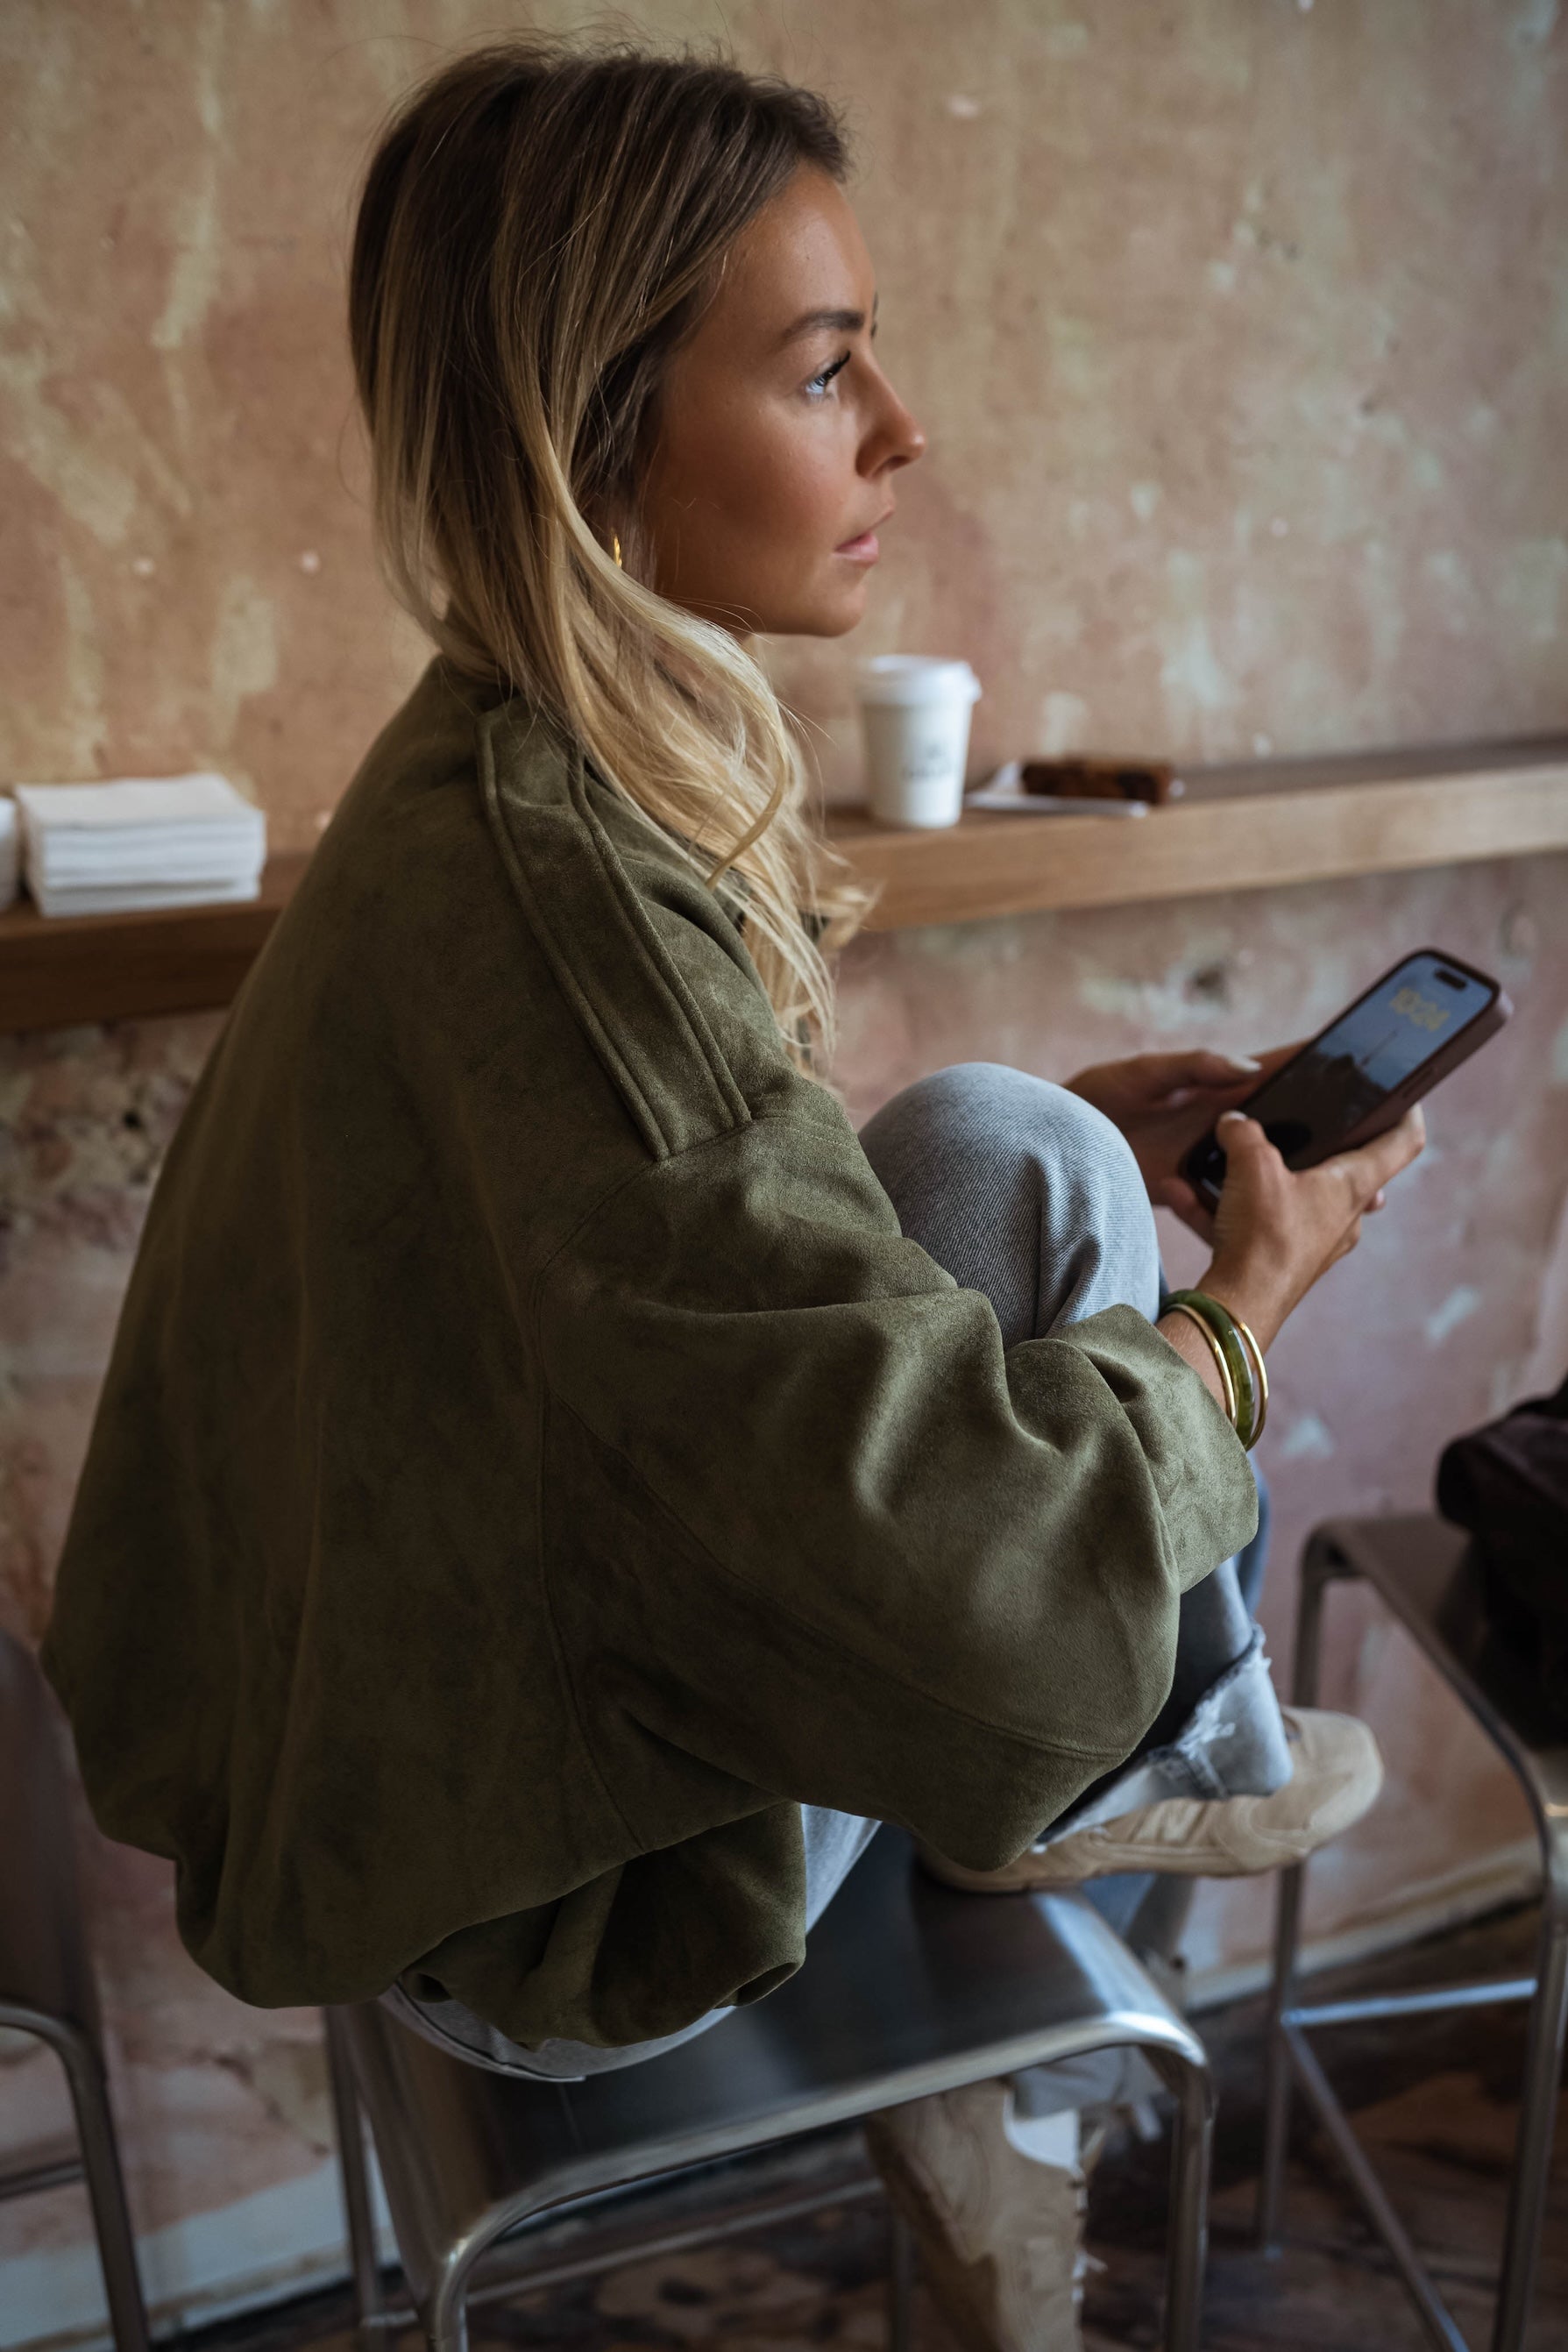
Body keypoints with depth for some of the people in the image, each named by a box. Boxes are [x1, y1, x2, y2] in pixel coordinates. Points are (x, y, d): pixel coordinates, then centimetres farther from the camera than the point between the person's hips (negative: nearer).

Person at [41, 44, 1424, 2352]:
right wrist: (1247, 1303, -11)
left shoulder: (512, 776, -1)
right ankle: (1158, 1772, 9)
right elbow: (960, 1566, -29)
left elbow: (731, 1212, 11)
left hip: (448, 1694, 9)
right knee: (1008, 1165, -19)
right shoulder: (545, 880, -29)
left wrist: (1072, 1141, 2)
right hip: (541, 1918, -9)